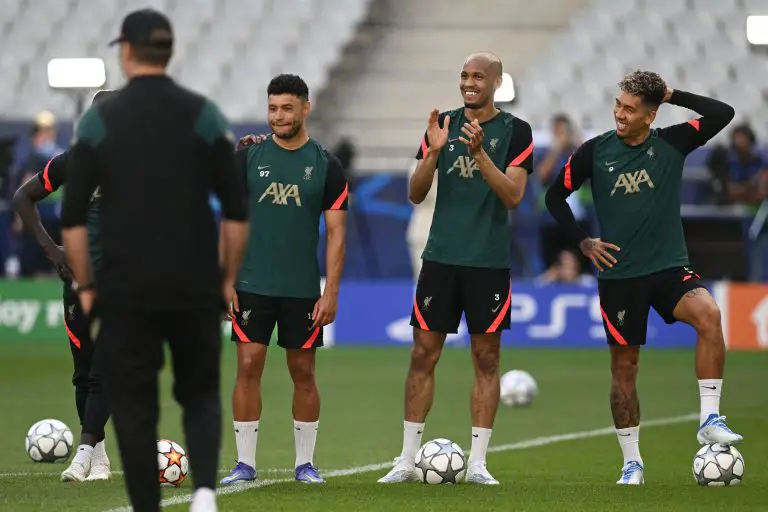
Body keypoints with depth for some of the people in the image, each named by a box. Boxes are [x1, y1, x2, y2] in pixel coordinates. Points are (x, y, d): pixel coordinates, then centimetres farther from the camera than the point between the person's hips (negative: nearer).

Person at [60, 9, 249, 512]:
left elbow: (73, 217, -2)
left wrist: (84, 287, 7)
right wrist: (228, 279, 9)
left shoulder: (97, 120, -1)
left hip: (124, 290, -1)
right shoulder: (205, 115, 1)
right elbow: (237, 210, -1)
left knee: (134, 406, 6)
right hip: (195, 287, 1)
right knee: (200, 395, 13)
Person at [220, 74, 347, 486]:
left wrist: (331, 291, -6)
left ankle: (305, 462, 15)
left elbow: (336, 232, 1)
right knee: (248, 366, -4)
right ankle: (245, 462, 1)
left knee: (303, 372, 5)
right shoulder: (248, 158, 2)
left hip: (302, 289, 0)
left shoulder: (325, 165, 1)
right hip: (252, 284, 0)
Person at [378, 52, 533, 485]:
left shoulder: (515, 131, -1)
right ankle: (408, 460, 6)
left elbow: (513, 196, -11)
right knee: (423, 354, 1)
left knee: (487, 357, 2)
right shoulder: (443, 124, 7)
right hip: (441, 255, 2)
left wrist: (479, 152, -22)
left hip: (489, 260, -2)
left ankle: (478, 462, 7)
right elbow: (416, 194, 4)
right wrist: (433, 153, -14)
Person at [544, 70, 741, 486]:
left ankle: (710, 420, -24)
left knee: (708, 314, -30)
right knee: (624, 366, 5)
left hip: (669, 266, -1)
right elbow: (556, 196, 9)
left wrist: (672, 96, -10)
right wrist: (583, 242, 1)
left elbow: (723, 114, -11)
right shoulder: (595, 151, -2)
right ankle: (632, 462, 18)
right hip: (618, 273, 1)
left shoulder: (671, 143, -2)